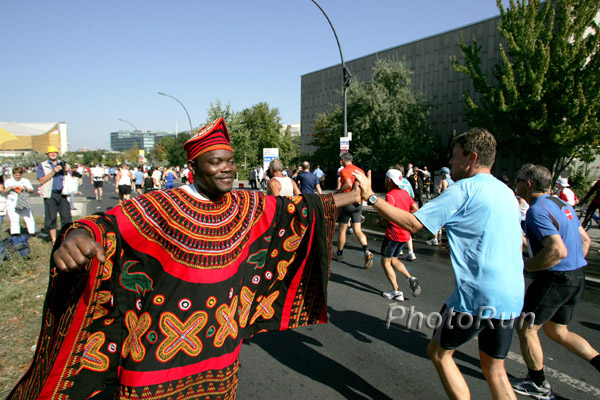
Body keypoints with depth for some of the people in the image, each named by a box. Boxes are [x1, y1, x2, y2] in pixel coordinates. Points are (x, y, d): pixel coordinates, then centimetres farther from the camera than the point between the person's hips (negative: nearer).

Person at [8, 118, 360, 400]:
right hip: (160, 349, -4)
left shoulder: (247, 206, 0)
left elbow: (295, 208, 5)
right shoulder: (160, 207, -15)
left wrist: (349, 197, 7)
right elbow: (109, 224, -25)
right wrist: (78, 235, -48)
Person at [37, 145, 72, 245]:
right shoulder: (42, 165, 7)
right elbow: (41, 180, -5)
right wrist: (53, 172, -13)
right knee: (51, 217, 0)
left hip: (62, 194, 3)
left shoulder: (62, 164, 18)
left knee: (66, 216, -2)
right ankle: (54, 240, 8)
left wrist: (65, 172, -3)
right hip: (50, 195, -3)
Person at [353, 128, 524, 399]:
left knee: (439, 352, 14)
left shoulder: (465, 189, -13)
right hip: (511, 297, 8)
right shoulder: (506, 192, 13)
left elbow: (413, 223, -18)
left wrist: (371, 197, -11)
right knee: (495, 369, 20)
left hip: (477, 297, -8)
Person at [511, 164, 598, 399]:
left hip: (555, 279, -9)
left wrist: (524, 267, -20)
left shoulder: (538, 209, -20)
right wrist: (574, 267, 21)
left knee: (526, 328, 8)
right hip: (577, 277, 9)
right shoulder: (562, 204, 10)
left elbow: (558, 250, -30)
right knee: (557, 331, 24)